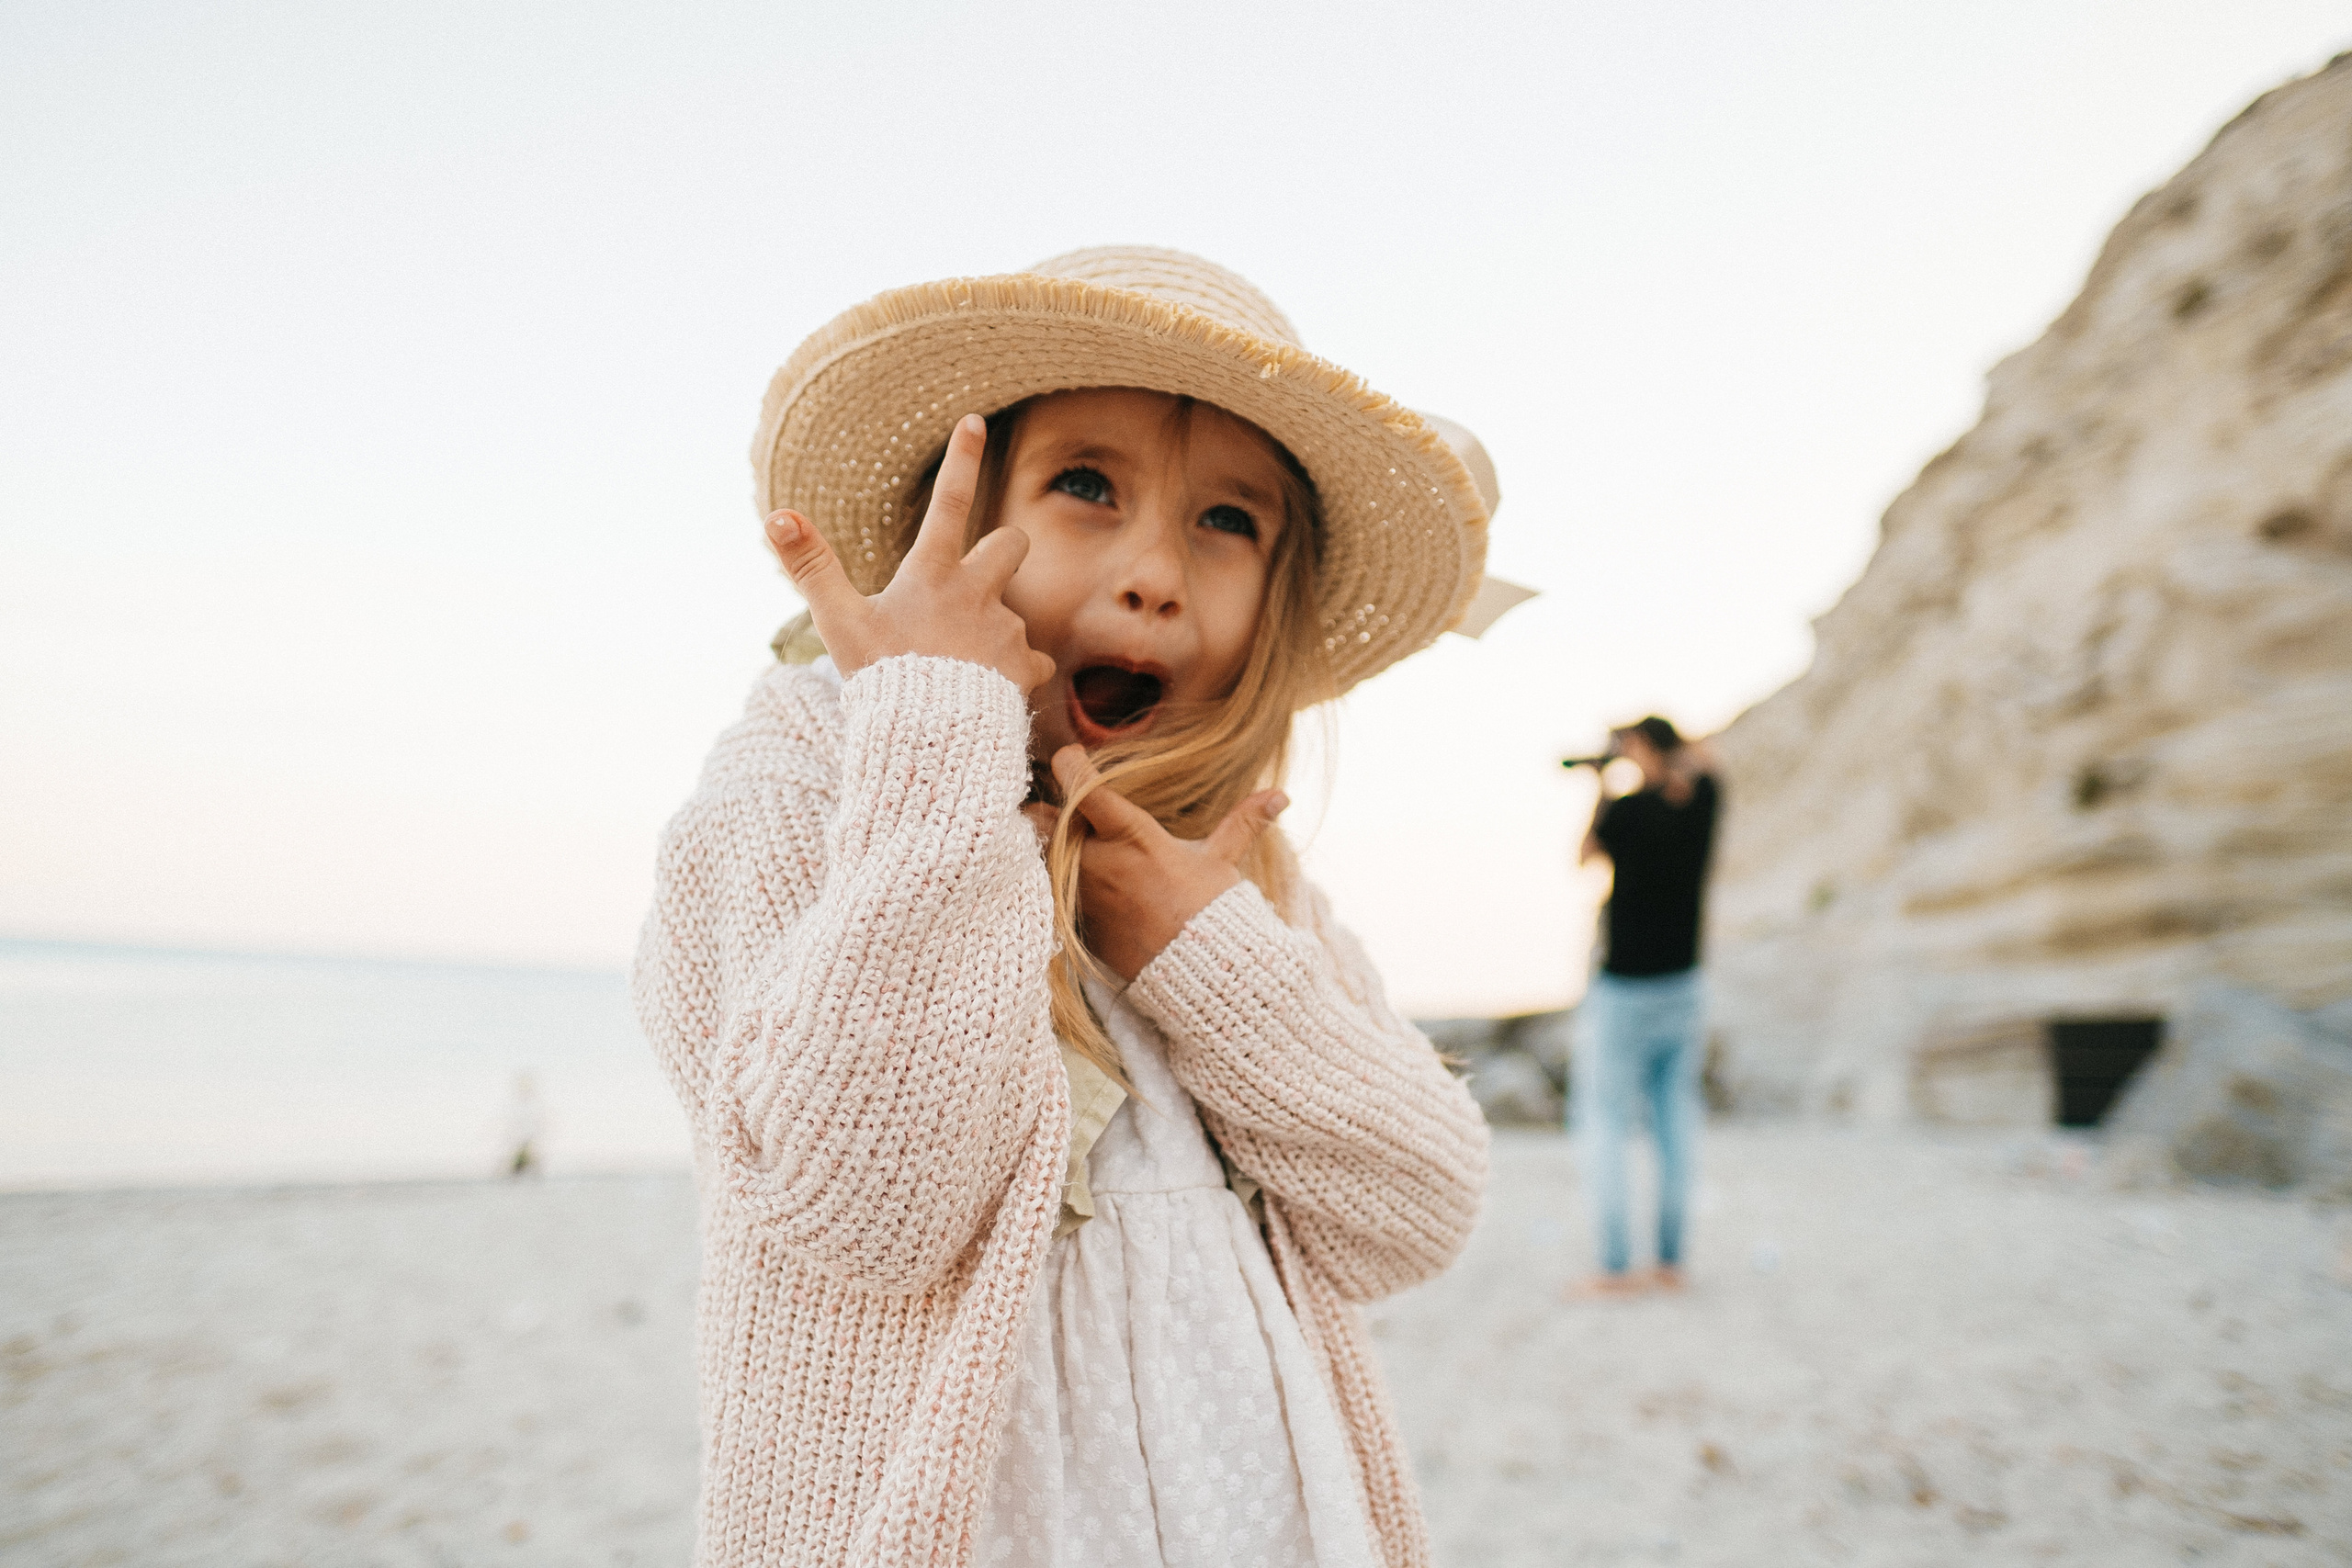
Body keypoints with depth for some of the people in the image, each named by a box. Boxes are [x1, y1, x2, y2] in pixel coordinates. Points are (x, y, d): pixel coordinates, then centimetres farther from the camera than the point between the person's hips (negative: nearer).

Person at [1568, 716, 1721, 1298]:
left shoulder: (1630, 809, -16)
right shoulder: (1702, 801, -1)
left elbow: (1585, 856, 3)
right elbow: (1701, 755, 22)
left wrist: (1601, 793, 11)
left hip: (1623, 992, -6)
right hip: (1683, 987, 6)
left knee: (1603, 1127, 1)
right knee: (1676, 1124, 11)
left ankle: (1616, 1267, 1)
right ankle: (1670, 1261, 17)